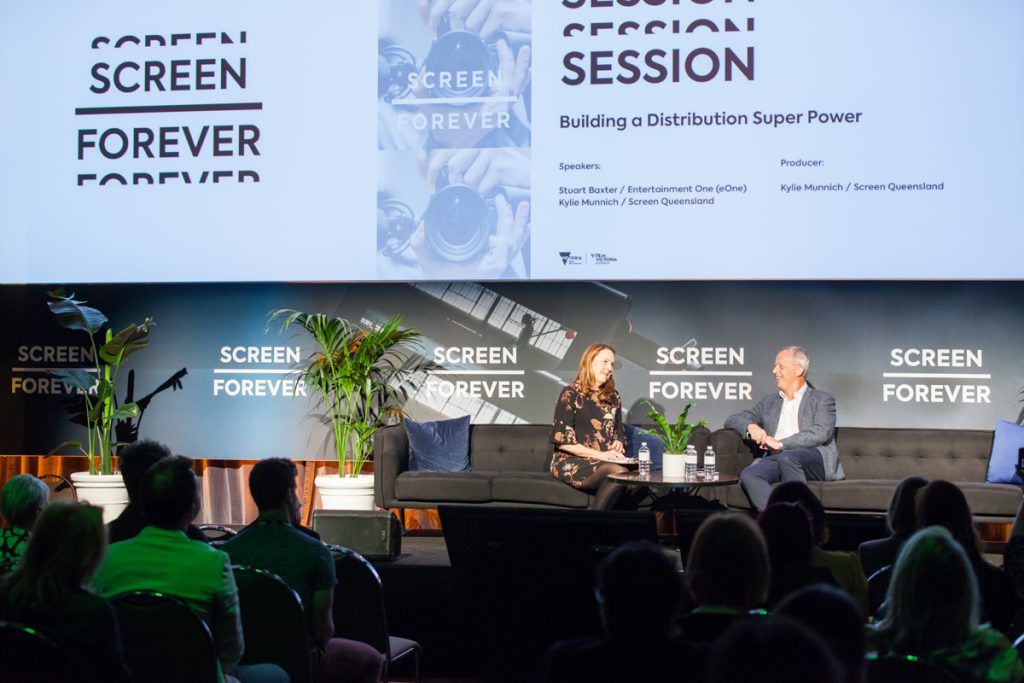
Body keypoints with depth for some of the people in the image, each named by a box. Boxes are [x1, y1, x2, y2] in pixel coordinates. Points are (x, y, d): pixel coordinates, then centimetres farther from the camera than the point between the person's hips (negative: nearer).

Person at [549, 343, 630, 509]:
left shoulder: (613, 397, 20)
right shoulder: (571, 394, 2)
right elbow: (562, 440, -6)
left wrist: (618, 444, 2)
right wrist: (599, 454, -13)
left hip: (607, 461, 5)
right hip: (571, 462, -5)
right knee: (618, 473, -35)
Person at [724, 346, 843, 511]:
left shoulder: (822, 400, 14)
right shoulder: (769, 402, 29)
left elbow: (821, 433, -5)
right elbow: (732, 420, 23)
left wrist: (781, 444, -13)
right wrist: (750, 426, -2)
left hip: (812, 458, -4)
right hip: (775, 459, 4)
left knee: (787, 457, -38)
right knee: (748, 475, -29)